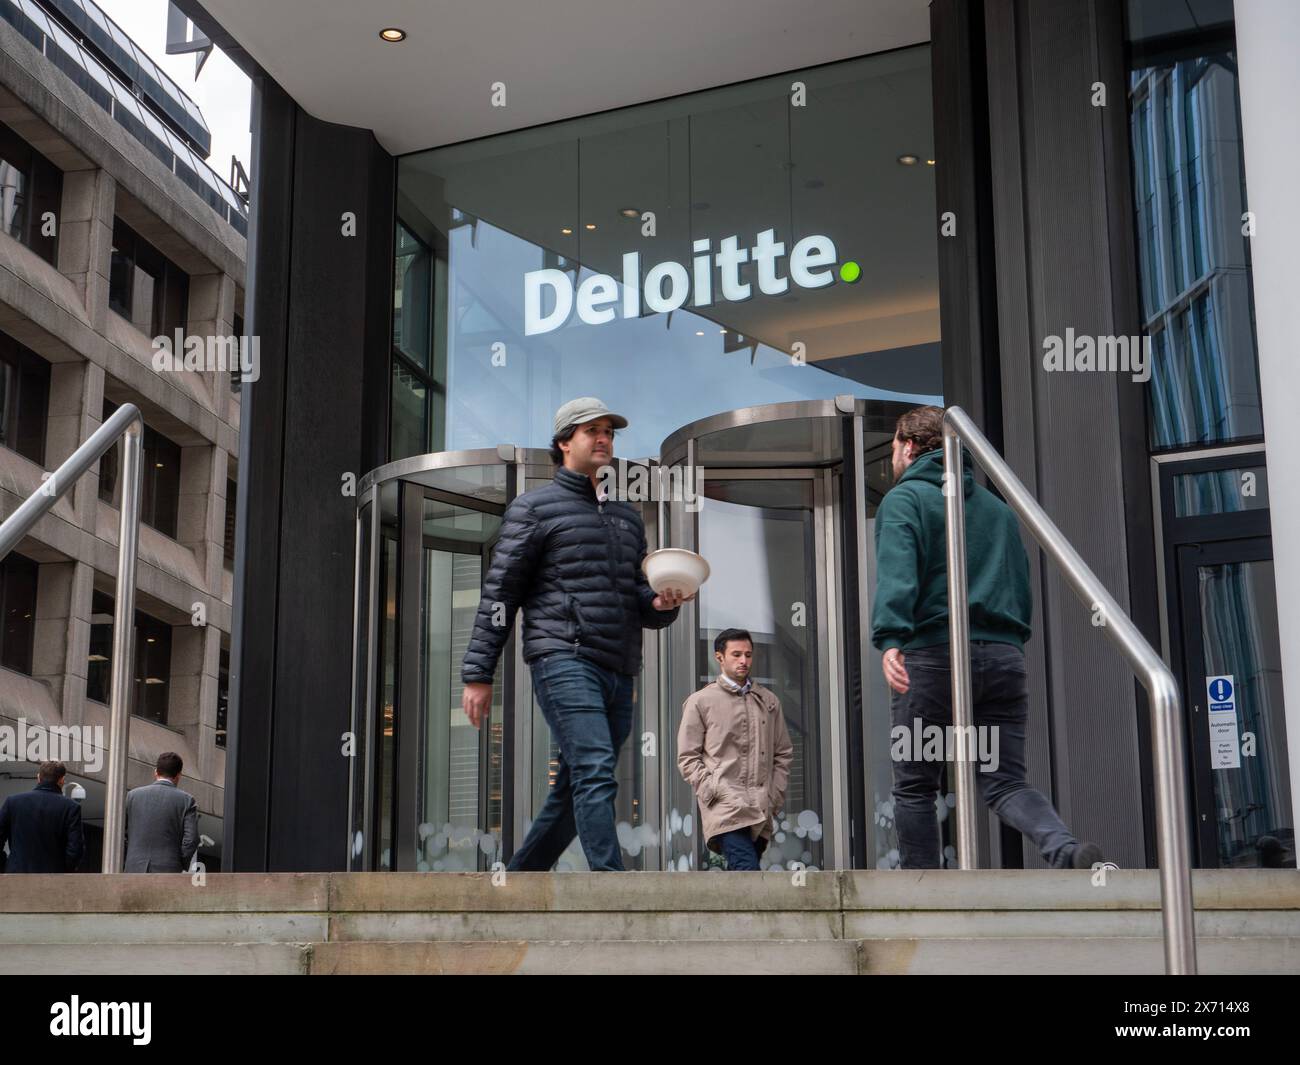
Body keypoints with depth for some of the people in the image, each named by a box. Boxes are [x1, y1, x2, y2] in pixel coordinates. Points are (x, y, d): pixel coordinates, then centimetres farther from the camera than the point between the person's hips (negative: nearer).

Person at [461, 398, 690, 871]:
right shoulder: (534, 507, 4)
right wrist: (477, 675, -5)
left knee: (573, 793, 10)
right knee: (596, 775, -20)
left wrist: (662, 603, 1)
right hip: (564, 659, -7)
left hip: (618, 672, 7)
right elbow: (498, 595, 1)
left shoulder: (627, 516, 24)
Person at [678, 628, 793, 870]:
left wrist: (775, 796, 8)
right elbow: (687, 758, 5)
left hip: (761, 812, 4)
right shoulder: (701, 702, 7)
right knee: (748, 870, -23)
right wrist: (713, 793, -7)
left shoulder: (769, 701, 17)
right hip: (725, 808, -4)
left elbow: (783, 753, 20)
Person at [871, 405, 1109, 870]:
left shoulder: (903, 500, 2)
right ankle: (1067, 852, -23)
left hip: (932, 656, -5)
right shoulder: (997, 506, 23)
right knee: (1006, 782, 4)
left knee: (914, 788, 7)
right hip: (1004, 656, 5)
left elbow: (896, 574, -16)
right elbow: (1023, 592, 22)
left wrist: (890, 640, -28)